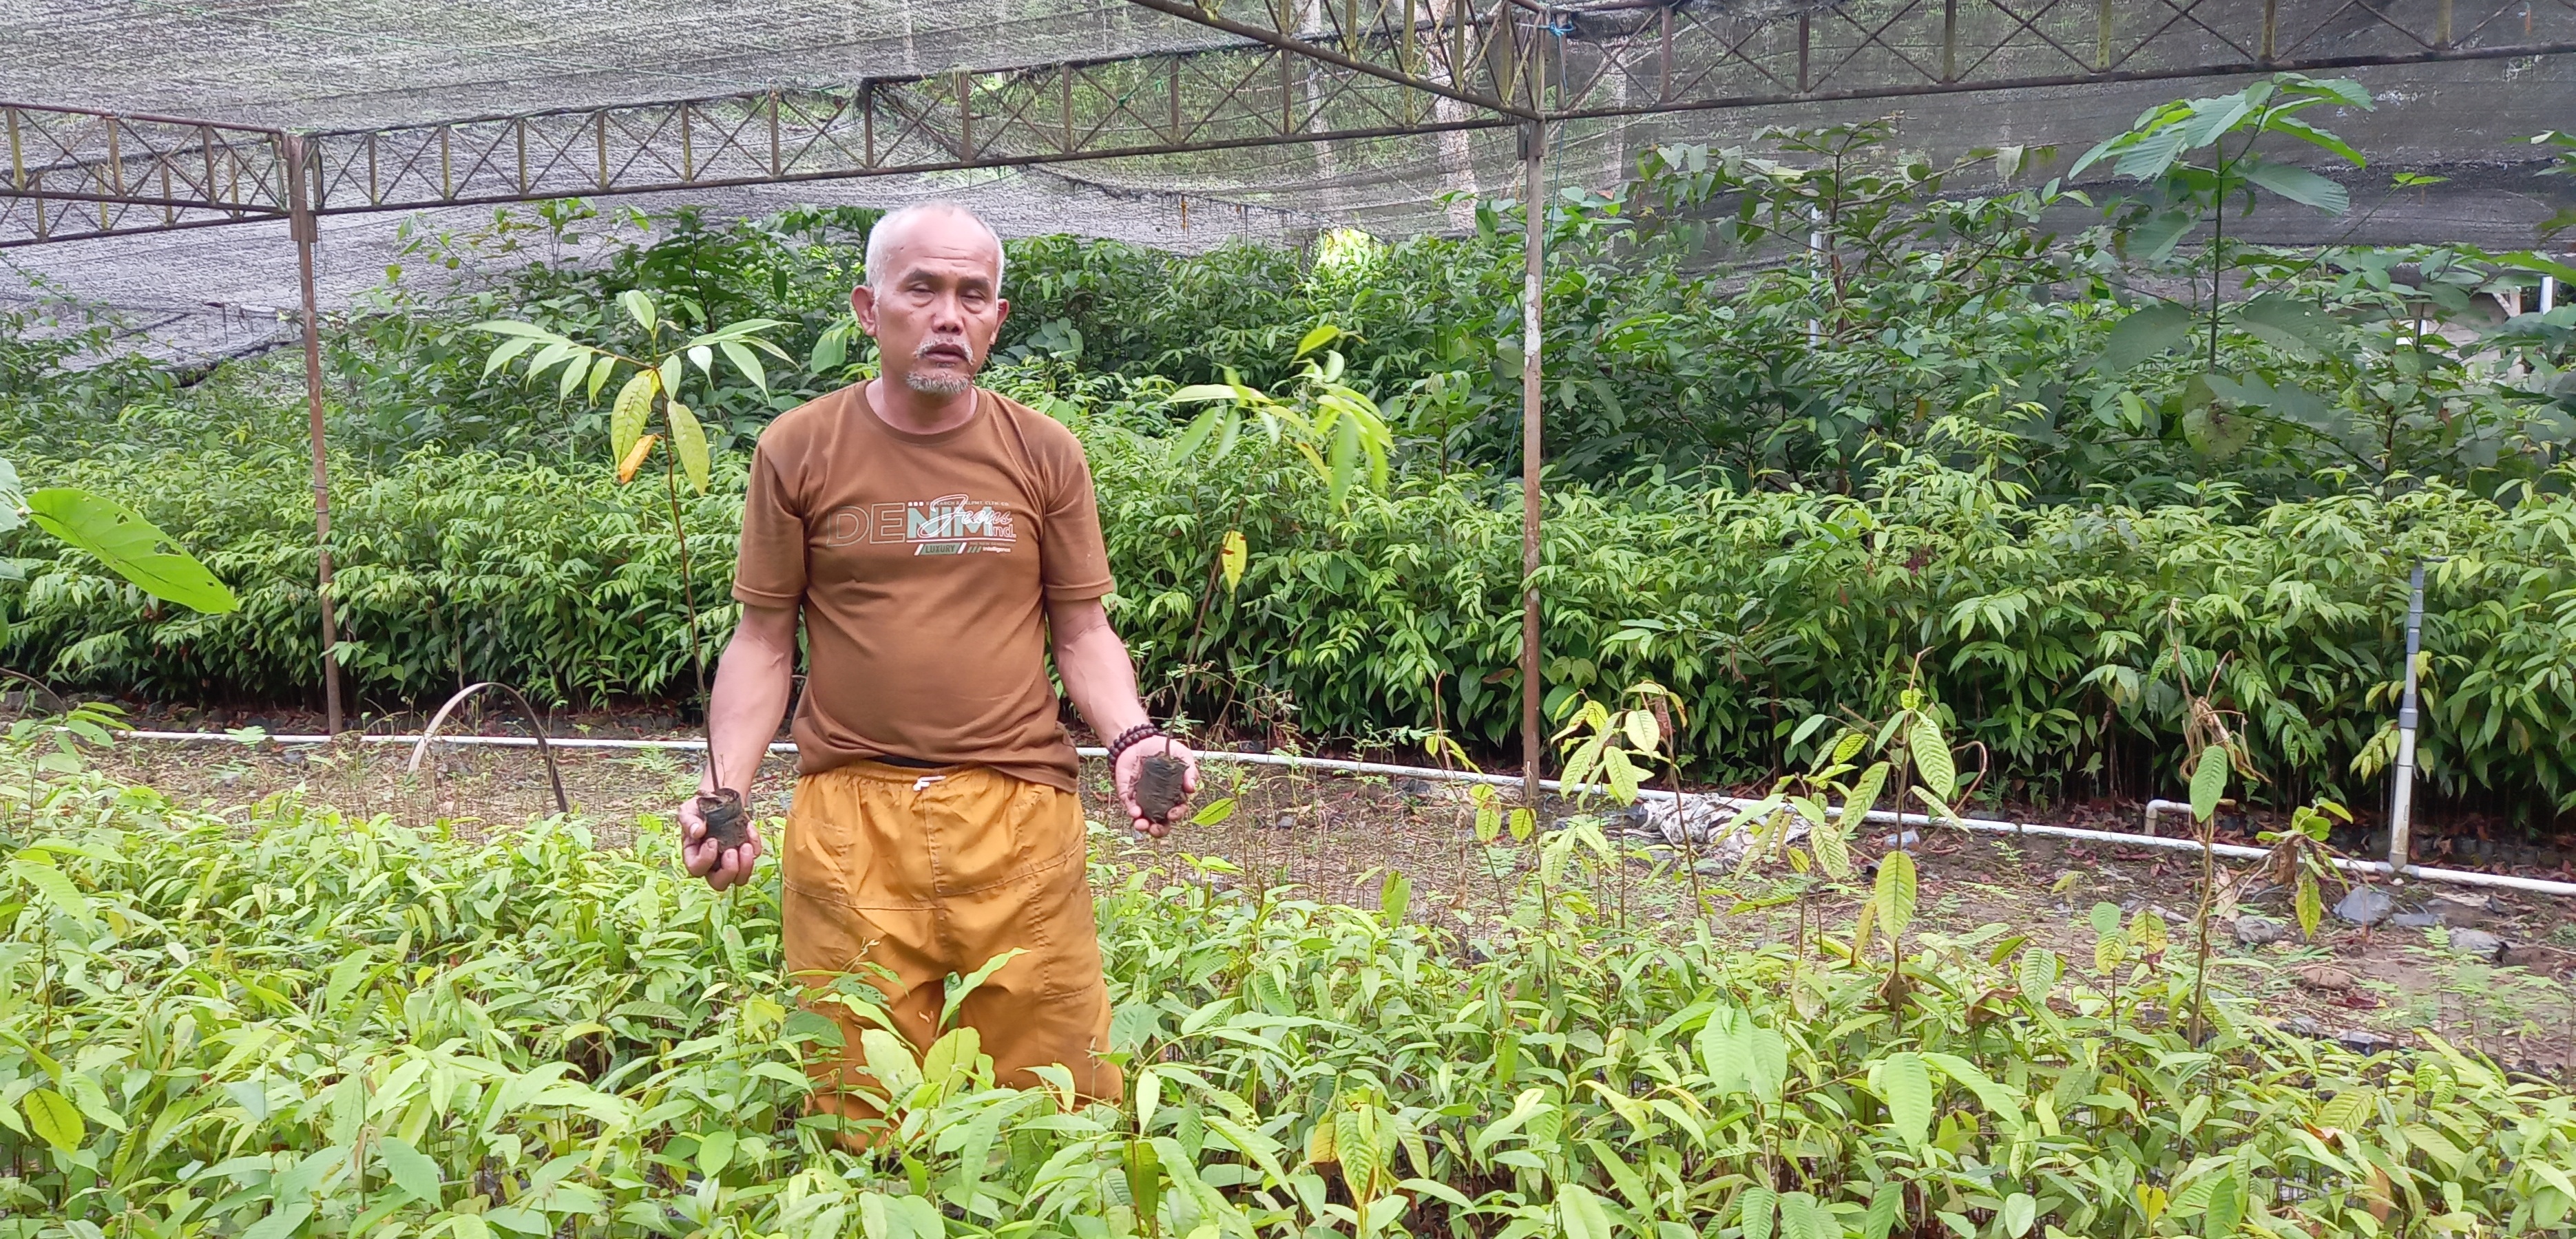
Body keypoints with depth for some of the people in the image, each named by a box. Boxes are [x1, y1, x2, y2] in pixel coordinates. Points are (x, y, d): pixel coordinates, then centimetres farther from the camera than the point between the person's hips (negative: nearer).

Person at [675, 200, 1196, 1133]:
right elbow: (764, 642, 6)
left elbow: (1081, 631, 9)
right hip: (850, 819, 0)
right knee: (863, 1110, 8)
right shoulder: (798, 451, 3)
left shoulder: (1044, 454, 6)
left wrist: (1132, 738, -9)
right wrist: (723, 792, -7)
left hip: (1020, 814, 1)